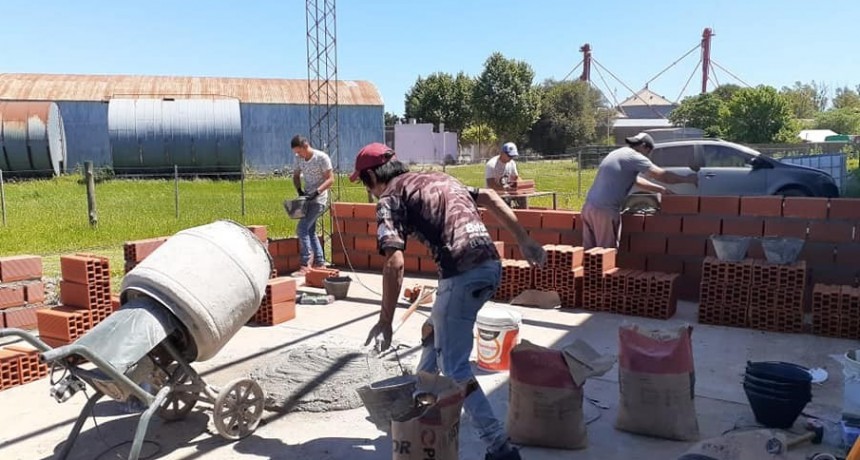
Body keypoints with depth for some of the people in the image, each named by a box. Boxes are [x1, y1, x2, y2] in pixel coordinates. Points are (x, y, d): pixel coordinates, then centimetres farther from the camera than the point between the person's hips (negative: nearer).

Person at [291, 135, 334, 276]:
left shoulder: (322, 157, -14)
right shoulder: (299, 158, 4)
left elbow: (330, 179, -14)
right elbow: (296, 176, 16)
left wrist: (317, 192, -25)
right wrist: (299, 190, -3)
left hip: (318, 199, -8)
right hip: (307, 199, 8)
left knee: (302, 229, -13)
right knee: (310, 231, 10)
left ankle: (306, 265, -11)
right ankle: (320, 263, 19)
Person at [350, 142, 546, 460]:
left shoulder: (390, 199, 2)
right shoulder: (438, 178, 25)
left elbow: (395, 263, -12)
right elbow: (488, 197, 17)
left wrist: (385, 321, -8)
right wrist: (524, 240, 14)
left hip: (462, 274, -9)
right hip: (491, 265, 9)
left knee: (454, 367, 2)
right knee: (433, 332, 29)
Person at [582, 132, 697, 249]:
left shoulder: (618, 154, 22)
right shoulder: (634, 157, -6)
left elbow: (636, 179, 29)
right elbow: (662, 175, -7)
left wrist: (661, 189, 28)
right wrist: (687, 179, 7)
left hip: (589, 207, 9)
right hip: (605, 211, -9)